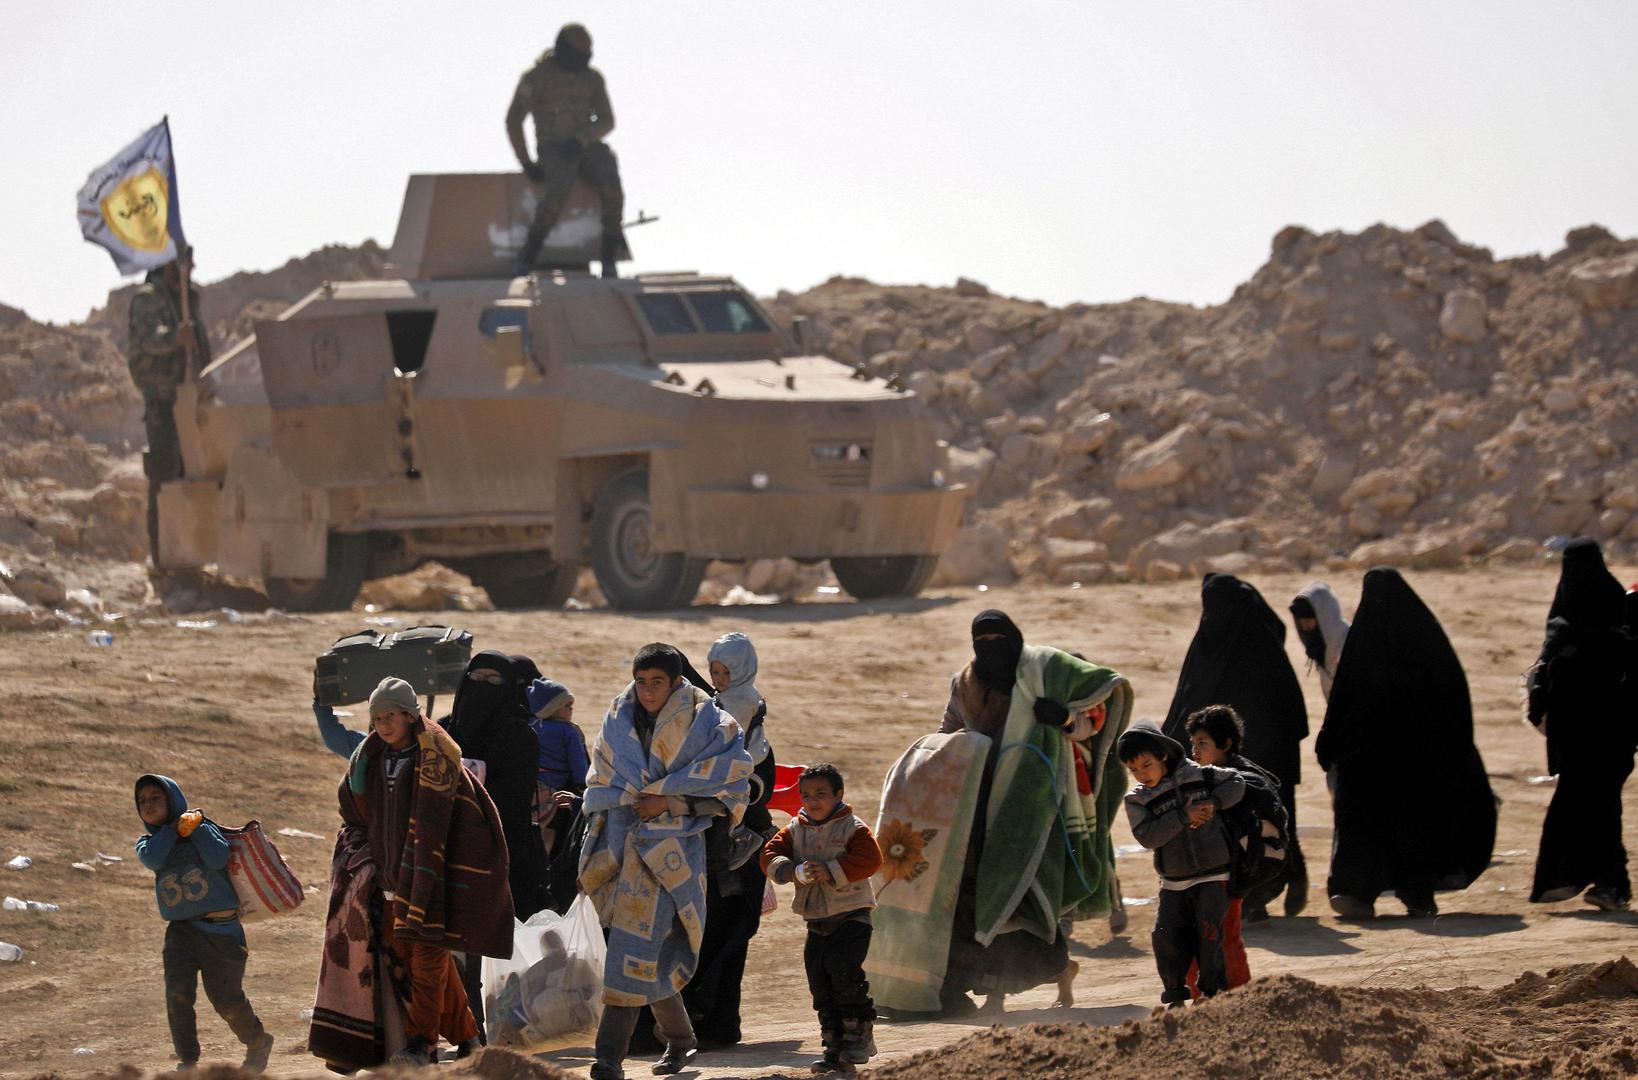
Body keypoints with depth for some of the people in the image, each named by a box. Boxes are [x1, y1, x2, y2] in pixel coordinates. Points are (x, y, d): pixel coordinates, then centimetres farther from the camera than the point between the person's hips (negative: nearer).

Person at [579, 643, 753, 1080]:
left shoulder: (706, 725, -5)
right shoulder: (619, 721, 9)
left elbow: (731, 791, -5)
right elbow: (601, 785, 19)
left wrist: (668, 802, -13)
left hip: (671, 845, -5)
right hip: (621, 843, 5)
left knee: (637, 947, -14)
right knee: (652, 953, 11)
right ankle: (680, 1039, 30)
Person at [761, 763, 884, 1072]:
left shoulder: (853, 828, -5)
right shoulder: (795, 830, 9)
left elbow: (869, 859, -18)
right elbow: (770, 855, -1)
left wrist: (832, 872, -25)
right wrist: (794, 871, -20)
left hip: (851, 916, -6)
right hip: (816, 923, 6)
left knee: (844, 972, -18)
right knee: (820, 984, 4)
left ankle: (860, 1034, -4)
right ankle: (835, 1046, 12)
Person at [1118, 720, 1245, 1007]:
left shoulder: (1197, 776, -2)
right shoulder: (1137, 800, -2)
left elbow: (1236, 783, 6)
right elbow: (1147, 836, -15)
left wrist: (1214, 803, -12)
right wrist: (1183, 817, -22)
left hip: (1213, 876, -2)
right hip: (1174, 883, 2)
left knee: (1208, 932, -10)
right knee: (1166, 935, -3)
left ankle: (1214, 992, 2)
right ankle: (1175, 994, 13)